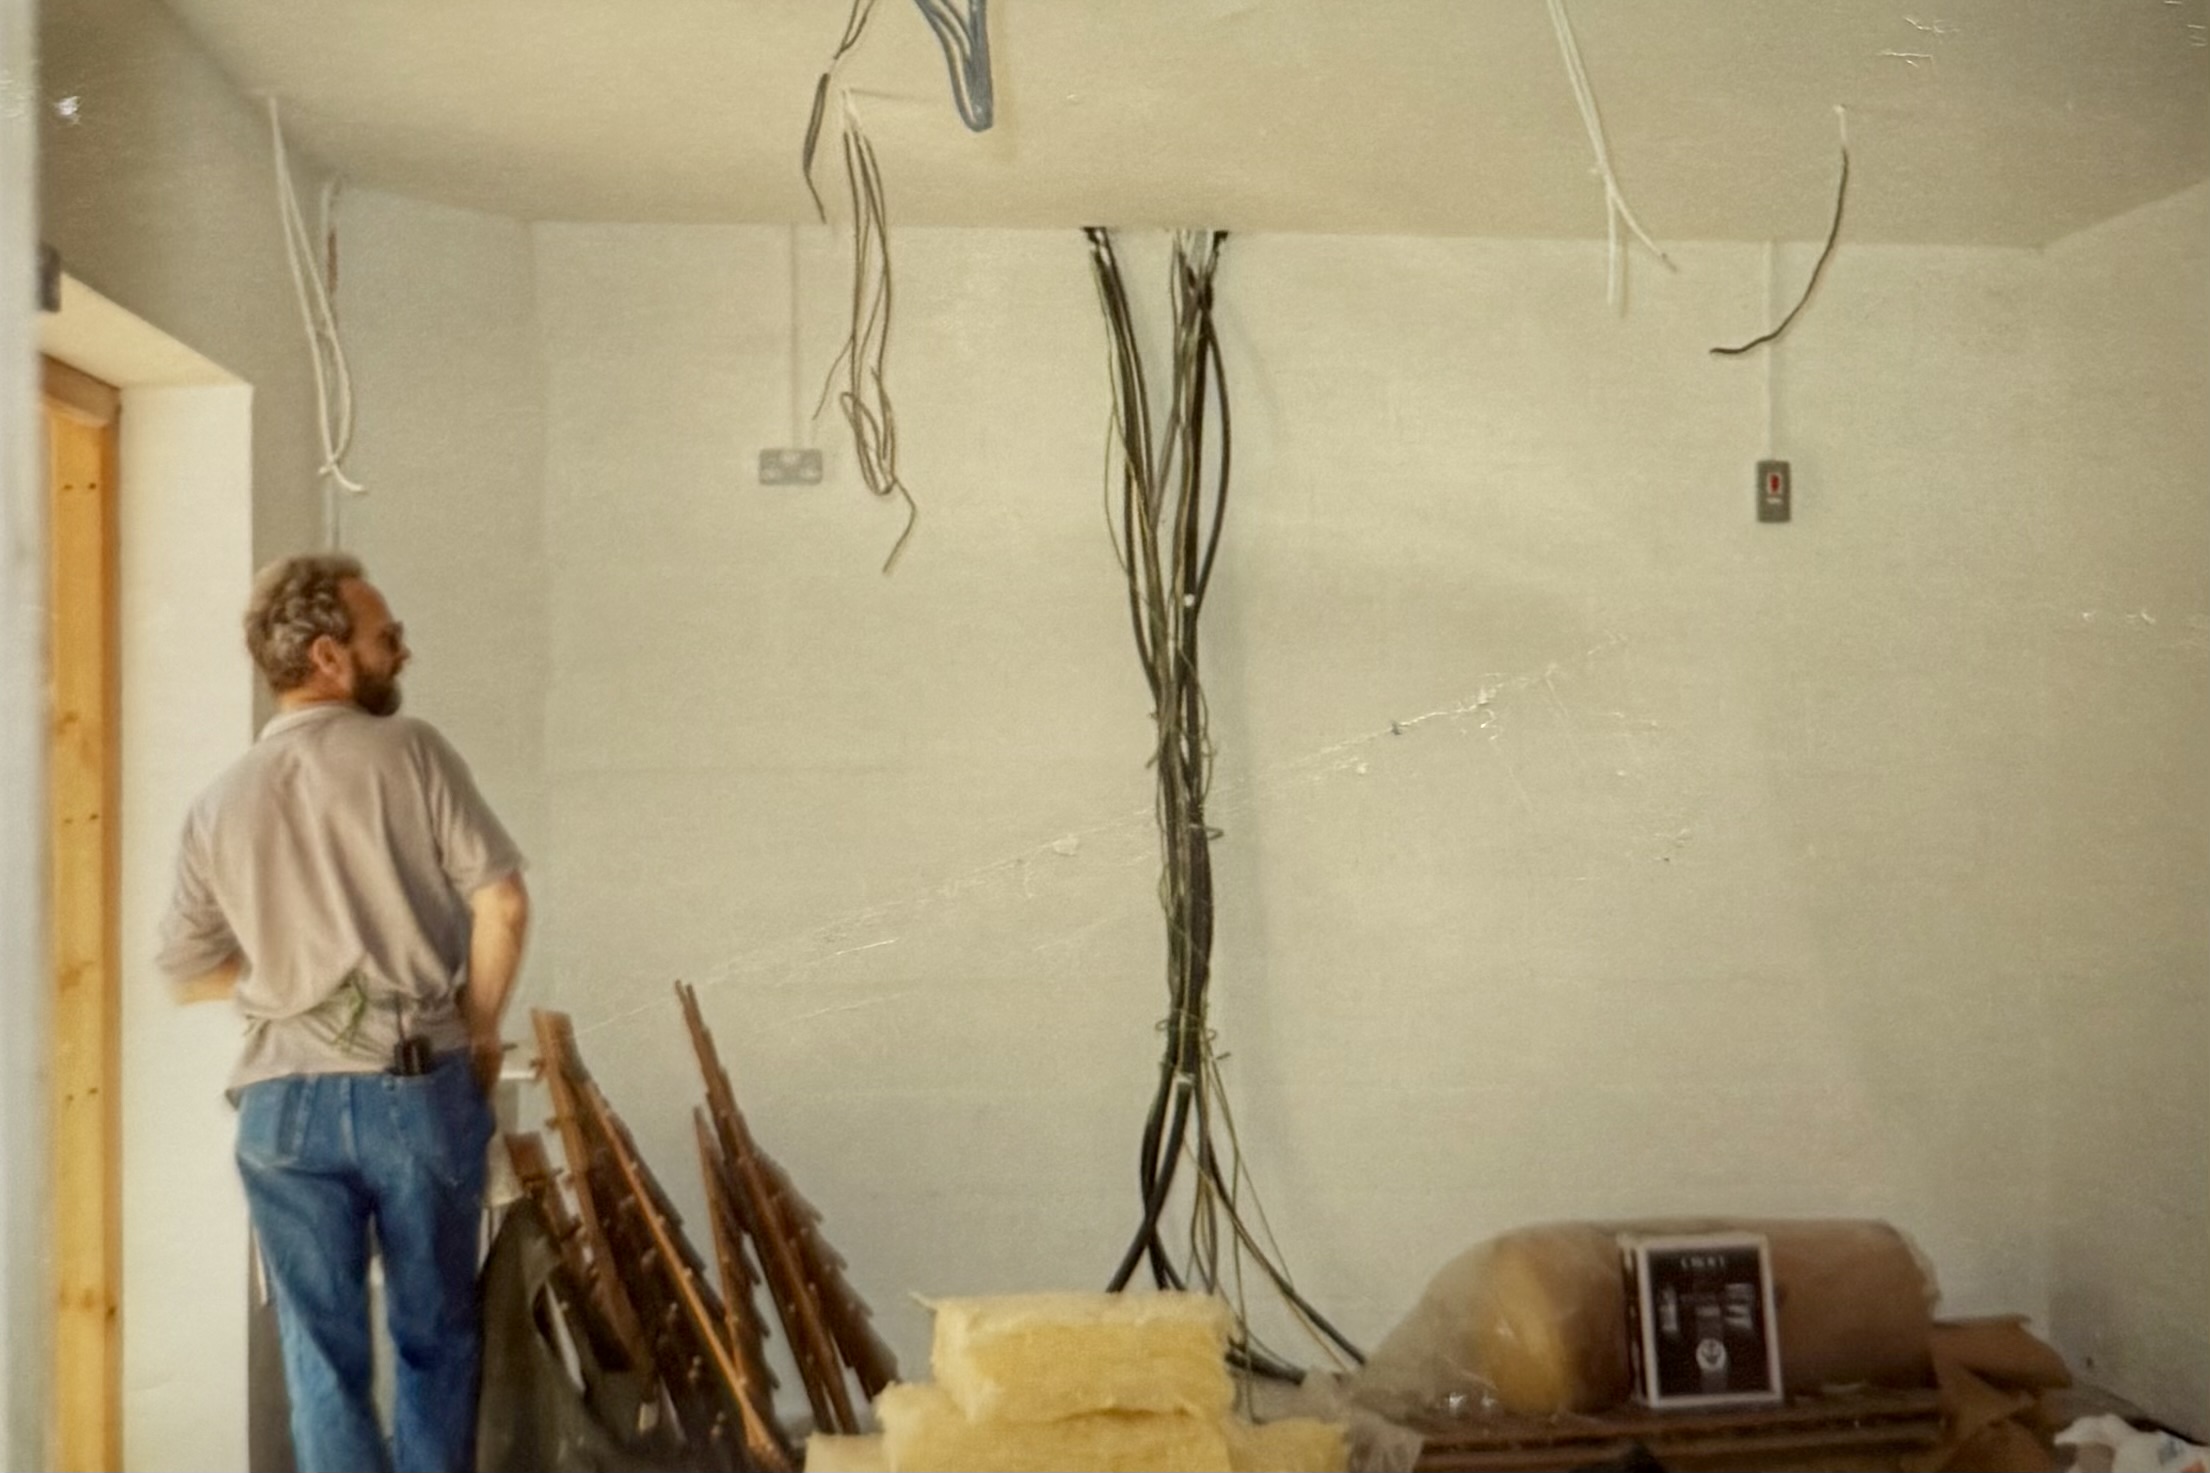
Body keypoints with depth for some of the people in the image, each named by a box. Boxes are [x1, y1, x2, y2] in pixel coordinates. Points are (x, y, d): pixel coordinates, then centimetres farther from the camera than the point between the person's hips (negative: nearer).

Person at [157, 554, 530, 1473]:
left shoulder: (219, 806, 6)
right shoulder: (409, 751, -5)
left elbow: (188, 974, 12)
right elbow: (502, 903, -11)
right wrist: (480, 1029, 2)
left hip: (287, 1102, 2)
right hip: (421, 1085, -2)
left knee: (321, 1352, 9)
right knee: (435, 1337, 14)